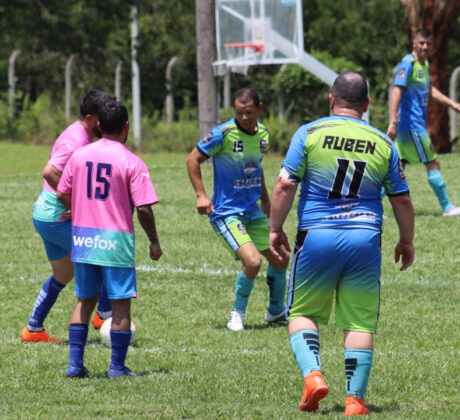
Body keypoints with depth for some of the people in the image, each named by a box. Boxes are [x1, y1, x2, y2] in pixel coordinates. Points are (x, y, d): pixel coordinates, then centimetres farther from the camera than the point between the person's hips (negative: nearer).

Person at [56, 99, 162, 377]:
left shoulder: (79, 156, 4)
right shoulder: (132, 163, -10)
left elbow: (62, 195, 10)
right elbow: (143, 208, -13)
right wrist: (154, 242, -1)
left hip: (82, 239, 5)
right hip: (116, 240, -5)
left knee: (85, 300, 14)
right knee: (121, 303, 4)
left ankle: (75, 363, 10)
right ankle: (118, 367, 4)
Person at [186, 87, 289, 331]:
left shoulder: (262, 134, 4)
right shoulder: (223, 134, -16)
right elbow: (193, 159, -8)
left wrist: (265, 199, 23)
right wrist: (201, 195, -15)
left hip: (253, 211, 7)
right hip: (226, 213, -7)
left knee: (280, 259, 12)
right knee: (252, 261, -23)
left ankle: (276, 311, 35)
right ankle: (238, 315, -1)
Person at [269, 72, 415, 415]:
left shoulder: (310, 133, -1)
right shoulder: (382, 143, 6)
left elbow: (285, 185, -7)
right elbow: (402, 199, 11)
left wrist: (276, 229, 4)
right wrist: (407, 242, 24)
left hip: (317, 237, -1)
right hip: (365, 239, 1)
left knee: (303, 313, 13)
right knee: (360, 321, 6)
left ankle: (312, 374, -9)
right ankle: (355, 399, 1)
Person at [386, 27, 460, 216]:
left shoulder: (424, 64, 15)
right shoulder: (408, 64, -15)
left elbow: (429, 90, 30)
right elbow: (396, 90, -24)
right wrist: (393, 121, -32)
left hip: (418, 124, 9)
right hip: (412, 125, -9)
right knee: (433, 164, -2)